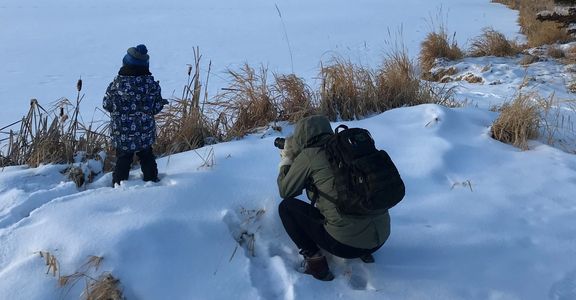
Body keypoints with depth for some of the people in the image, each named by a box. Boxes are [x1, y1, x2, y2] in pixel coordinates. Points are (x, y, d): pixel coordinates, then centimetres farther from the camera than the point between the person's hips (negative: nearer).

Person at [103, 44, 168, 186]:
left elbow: (106, 105, -5)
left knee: (122, 160, 14)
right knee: (147, 158, 22)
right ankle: (151, 180, 35)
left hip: (121, 134, -1)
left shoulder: (116, 84, -17)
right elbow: (156, 108, -5)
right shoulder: (151, 84, -13)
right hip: (146, 134, 2)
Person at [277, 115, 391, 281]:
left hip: (347, 244, -6)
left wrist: (286, 160, 24)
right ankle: (364, 252, 20)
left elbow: (285, 191, 9)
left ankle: (314, 259, 3)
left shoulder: (308, 155, -4)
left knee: (286, 206, 11)